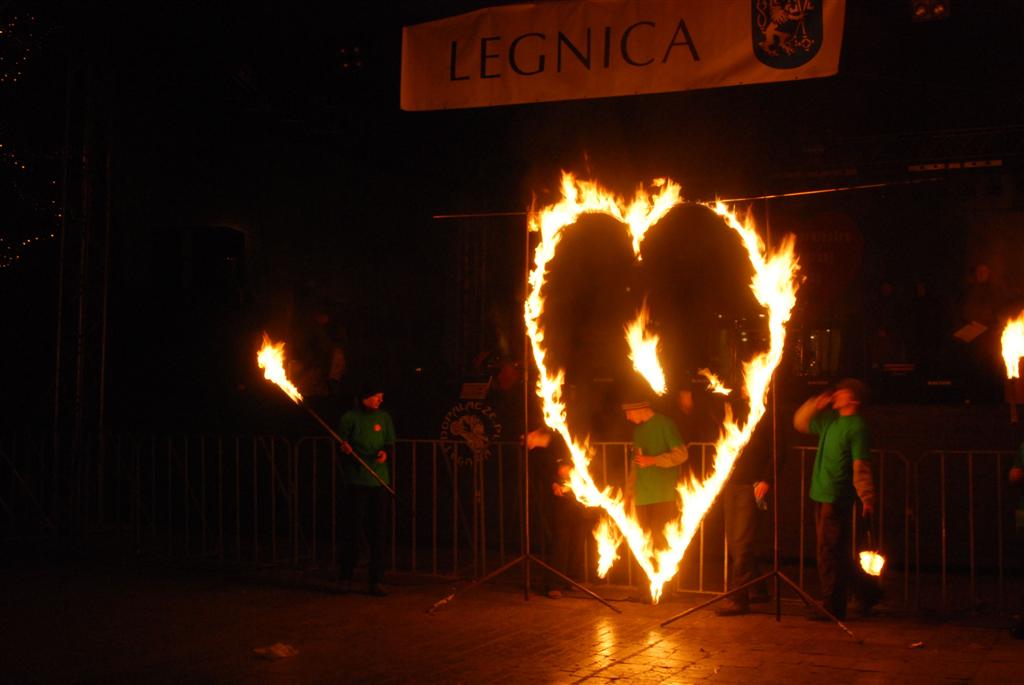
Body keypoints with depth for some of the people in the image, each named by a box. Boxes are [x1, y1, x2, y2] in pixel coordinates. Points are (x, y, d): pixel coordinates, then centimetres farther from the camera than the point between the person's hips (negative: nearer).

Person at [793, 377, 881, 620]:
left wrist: (867, 498, -22)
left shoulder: (856, 427, -11)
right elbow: (800, 423, 25)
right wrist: (815, 405, 9)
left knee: (830, 553, -4)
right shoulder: (831, 419, 15)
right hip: (822, 495, 9)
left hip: (838, 497, -9)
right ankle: (867, 592, 26)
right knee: (837, 553, 15)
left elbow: (861, 466, -18)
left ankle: (832, 606, 4)